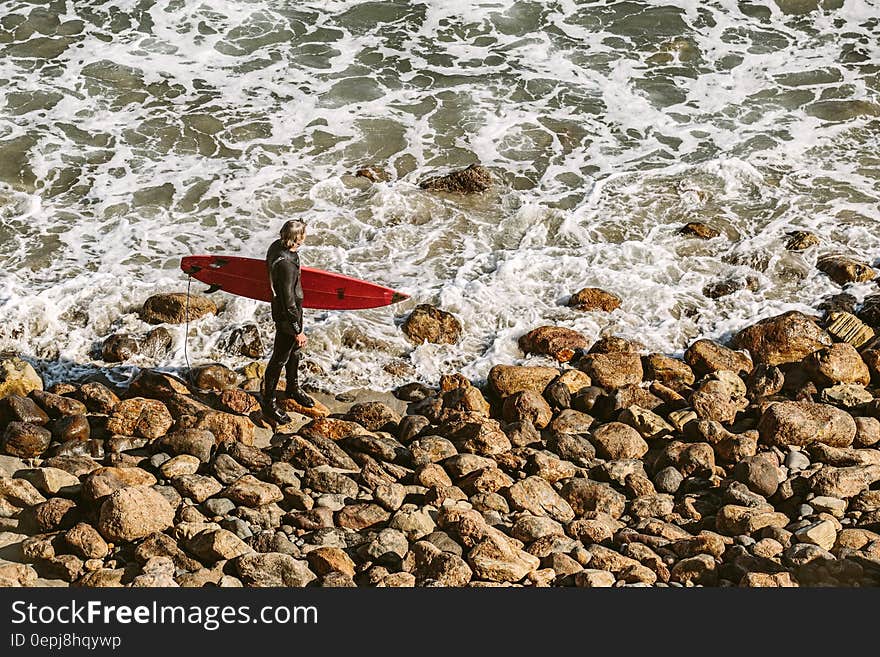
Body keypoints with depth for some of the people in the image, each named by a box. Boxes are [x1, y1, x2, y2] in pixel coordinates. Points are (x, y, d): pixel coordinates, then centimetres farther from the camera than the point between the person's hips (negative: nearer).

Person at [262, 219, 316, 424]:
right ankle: (269, 403, 23)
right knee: (279, 359, 7)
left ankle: (293, 389, 49)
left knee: (295, 350, 27)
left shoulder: (278, 246, -8)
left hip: (293, 309, 10)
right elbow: (288, 302, -30)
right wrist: (297, 331, -20)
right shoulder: (286, 265, -37)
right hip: (286, 316, -10)